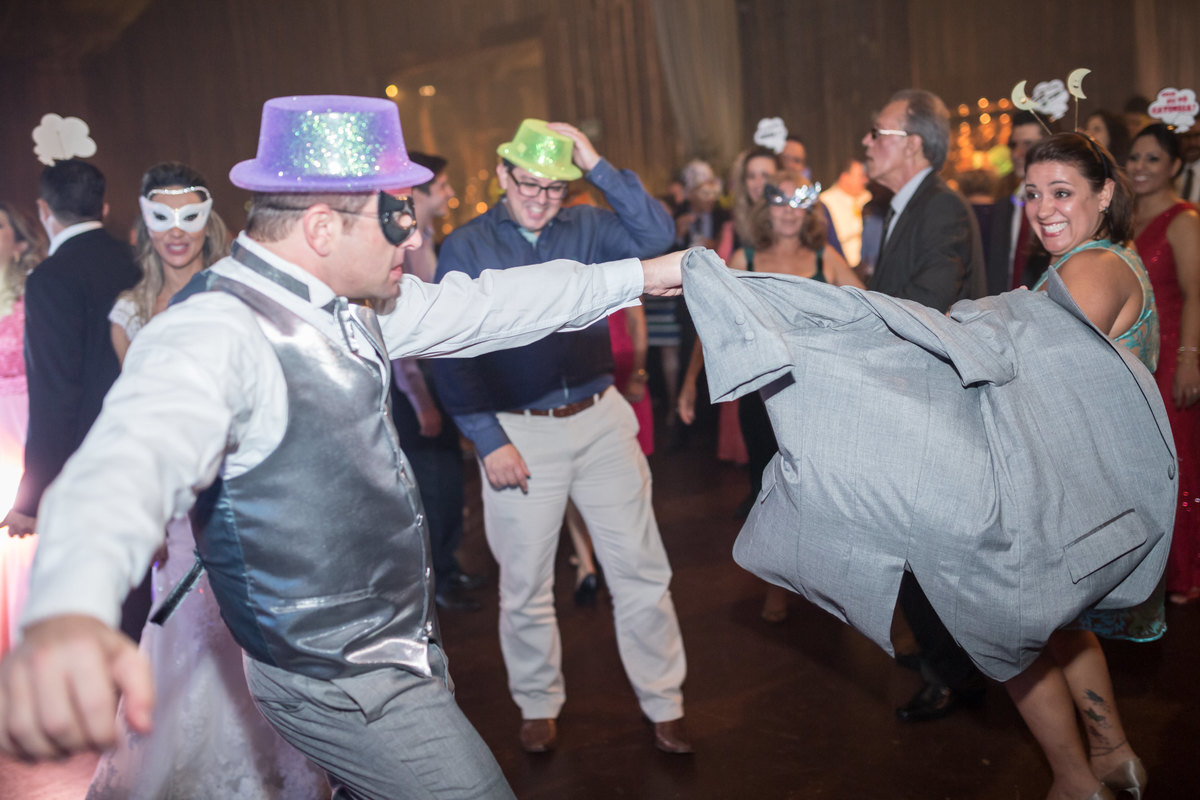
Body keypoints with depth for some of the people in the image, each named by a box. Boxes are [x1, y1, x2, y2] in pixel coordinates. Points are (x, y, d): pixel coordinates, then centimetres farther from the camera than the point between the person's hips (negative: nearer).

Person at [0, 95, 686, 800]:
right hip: (346, 687, -8)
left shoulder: (340, 306, 3)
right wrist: (69, 615, -64)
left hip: (403, 642, 9)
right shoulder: (212, 334, -25)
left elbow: (484, 306, 11)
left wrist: (641, 276, 13)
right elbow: (140, 453, -44)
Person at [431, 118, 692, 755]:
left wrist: (597, 166, -15)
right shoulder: (465, 248, -2)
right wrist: (488, 441, -11)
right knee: (525, 584, 9)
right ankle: (538, 706, 32)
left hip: (601, 420, 2)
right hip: (519, 432, -2)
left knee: (641, 570, 7)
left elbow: (656, 236, -11)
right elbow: (451, 354, -6)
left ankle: (663, 706, 23)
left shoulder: (585, 228, 5)